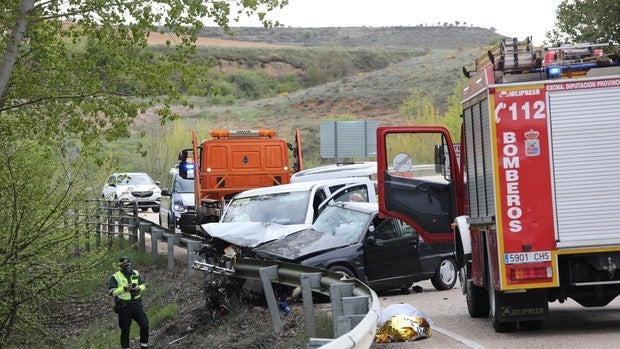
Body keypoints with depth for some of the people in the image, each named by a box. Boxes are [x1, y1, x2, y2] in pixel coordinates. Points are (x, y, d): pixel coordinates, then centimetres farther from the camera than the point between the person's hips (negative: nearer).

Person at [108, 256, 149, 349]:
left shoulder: (136, 274, 8)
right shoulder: (115, 277, -5)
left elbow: (144, 285, 13)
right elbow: (111, 291, -13)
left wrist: (139, 288, -10)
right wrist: (124, 289, -24)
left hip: (137, 304, 3)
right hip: (124, 306, -3)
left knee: (144, 326, 0)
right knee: (125, 330, 5)